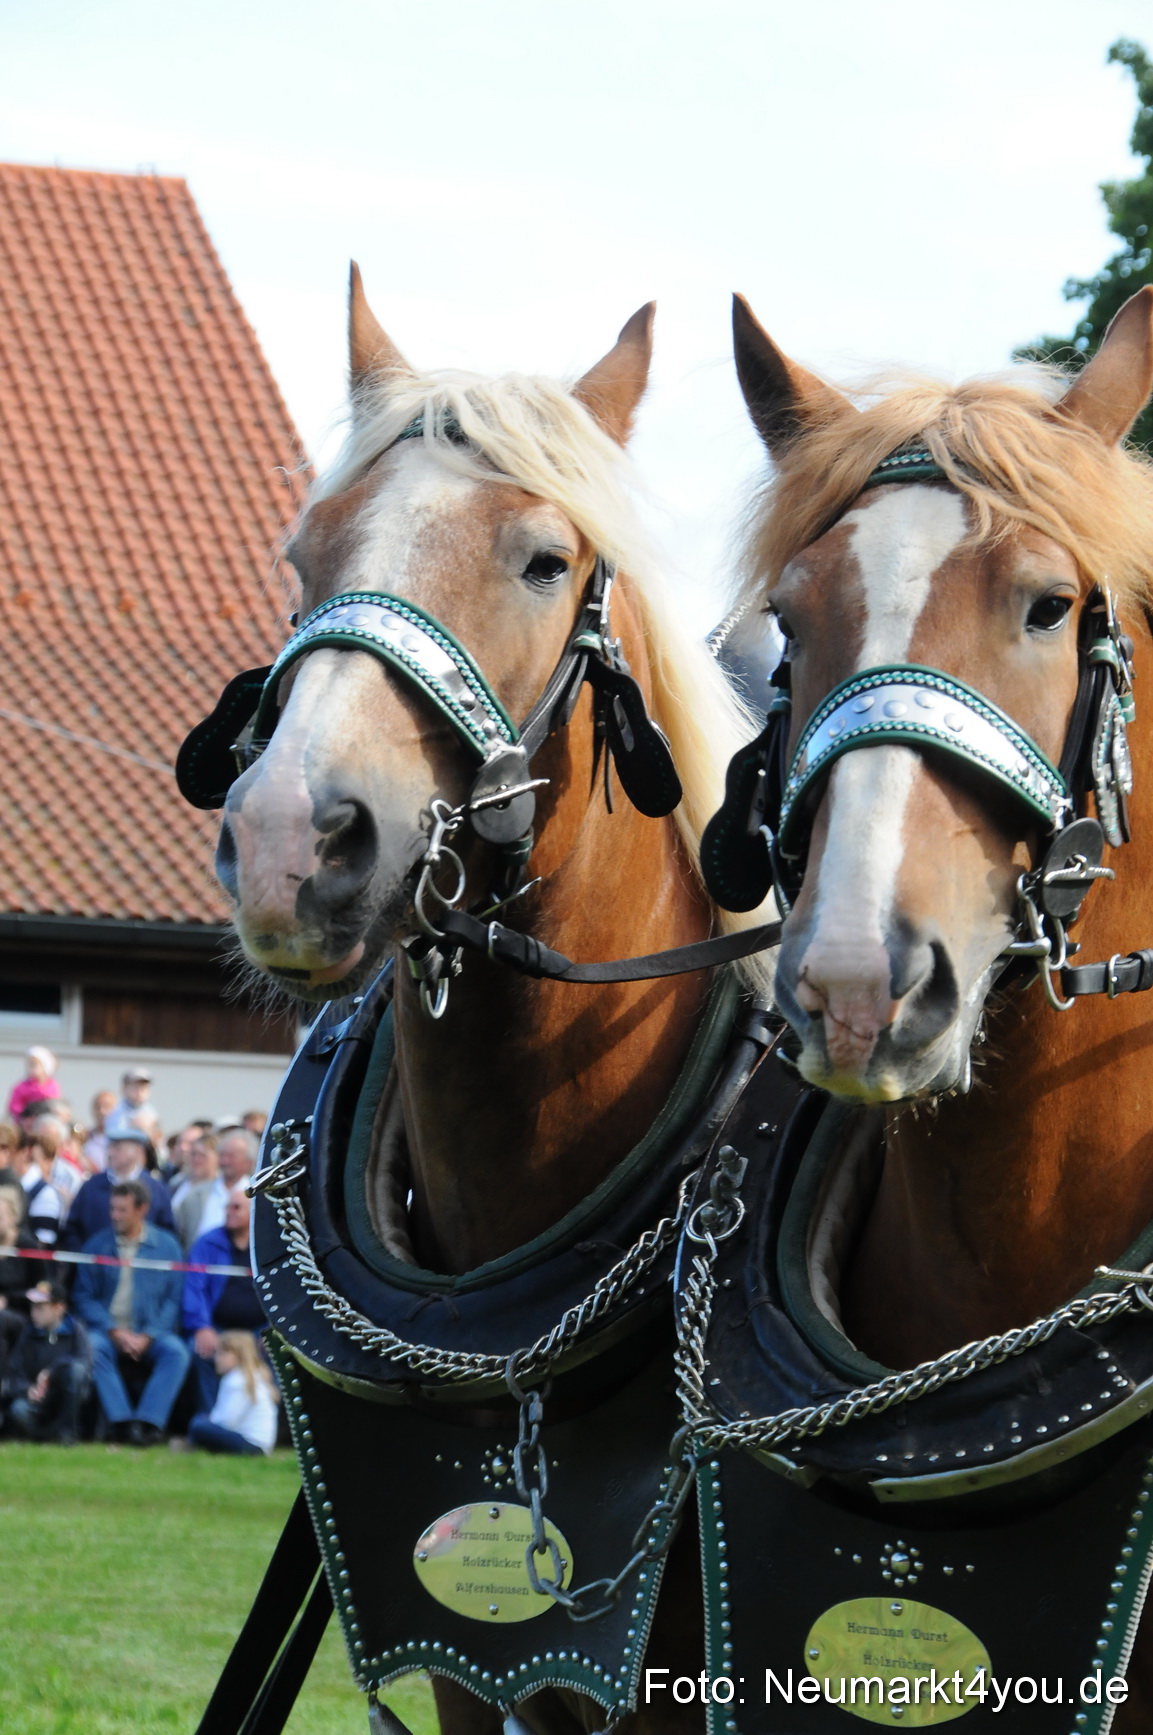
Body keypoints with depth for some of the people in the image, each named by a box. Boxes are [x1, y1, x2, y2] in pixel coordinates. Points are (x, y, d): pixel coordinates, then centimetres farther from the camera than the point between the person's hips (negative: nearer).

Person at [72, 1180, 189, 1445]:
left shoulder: (166, 1245, 6)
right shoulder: (97, 1245, 7)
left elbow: (173, 1299, 1)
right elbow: (84, 1296, 3)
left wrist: (147, 1336, -12)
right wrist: (114, 1331, -11)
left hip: (151, 1335, 0)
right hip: (109, 1331, 0)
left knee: (176, 1351, -30)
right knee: (92, 1347, -33)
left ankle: (149, 1421, -33)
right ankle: (122, 1421, -36)